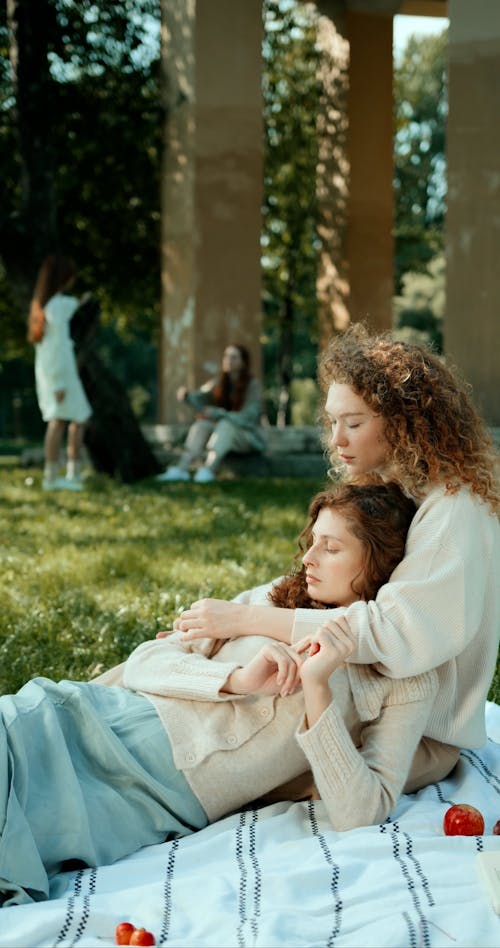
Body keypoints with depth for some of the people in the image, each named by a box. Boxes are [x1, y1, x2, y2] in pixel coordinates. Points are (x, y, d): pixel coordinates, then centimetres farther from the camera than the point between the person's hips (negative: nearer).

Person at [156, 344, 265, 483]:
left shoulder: (253, 384, -13)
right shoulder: (218, 383, 2)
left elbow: (248, 418, -22)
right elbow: (199, 399, -11)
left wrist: (218, 413, -33)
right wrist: (186, 395, -35)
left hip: (249, 438, -4)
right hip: (223, 433, 4)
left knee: (225, 424, -35)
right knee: (202, 423, -25)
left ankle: (208, 470, -51)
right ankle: (181, 469, -42)